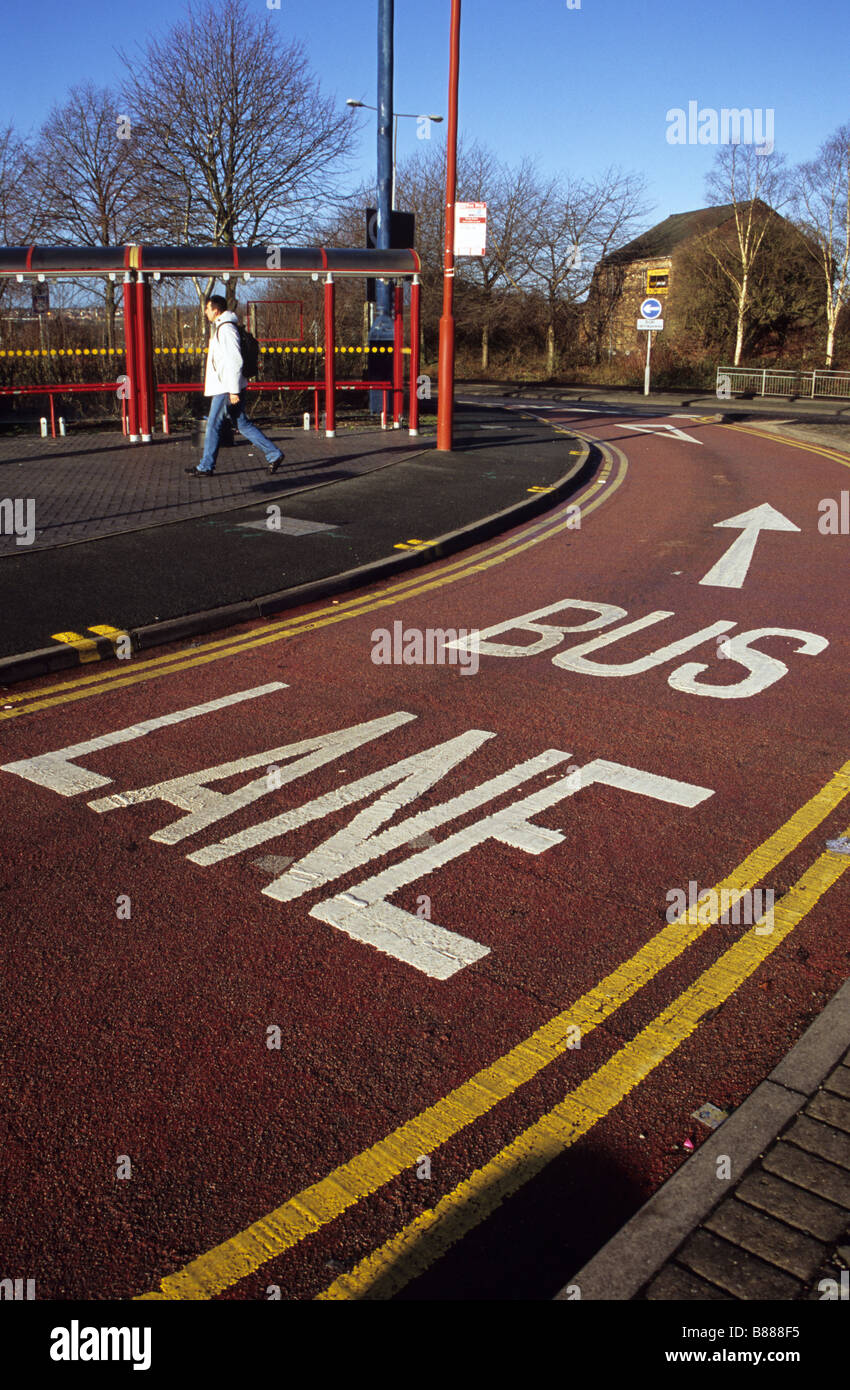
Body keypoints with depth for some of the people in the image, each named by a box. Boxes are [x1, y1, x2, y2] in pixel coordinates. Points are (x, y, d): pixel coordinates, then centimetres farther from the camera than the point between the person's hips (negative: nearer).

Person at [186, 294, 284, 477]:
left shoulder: (226, 329, -14)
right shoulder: (220, 327, 18)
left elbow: (234, 361, -20)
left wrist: (234, 390, -23)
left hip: (227, 388, -10)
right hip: (225, 387, 10)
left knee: (213, 425, -3)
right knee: (243, 425, 10)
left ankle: (206, 467, 5)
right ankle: (274, 454, 8)